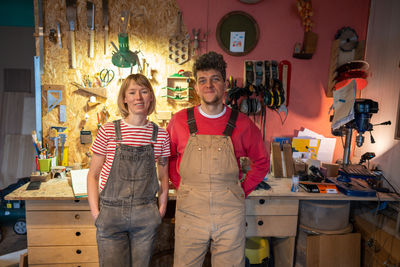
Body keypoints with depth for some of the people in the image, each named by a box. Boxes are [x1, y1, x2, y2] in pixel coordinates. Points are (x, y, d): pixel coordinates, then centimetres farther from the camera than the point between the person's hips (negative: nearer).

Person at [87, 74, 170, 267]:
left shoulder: (160, 135, 1)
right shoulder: (108, 131, -4)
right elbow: (93, 175, 2)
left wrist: (161, 210, 3)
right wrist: (95, 212, -4)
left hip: (146, 216, 2)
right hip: (110, 214, -1)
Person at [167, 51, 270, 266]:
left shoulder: (242, 124, -2)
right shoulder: (180, 121, -1)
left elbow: (262, 162, 10)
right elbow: (168, 156, 13)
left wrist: (243, 191, 3)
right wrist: (180, 186, 5)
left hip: (230, 215, 0)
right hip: (189, 212, 1)